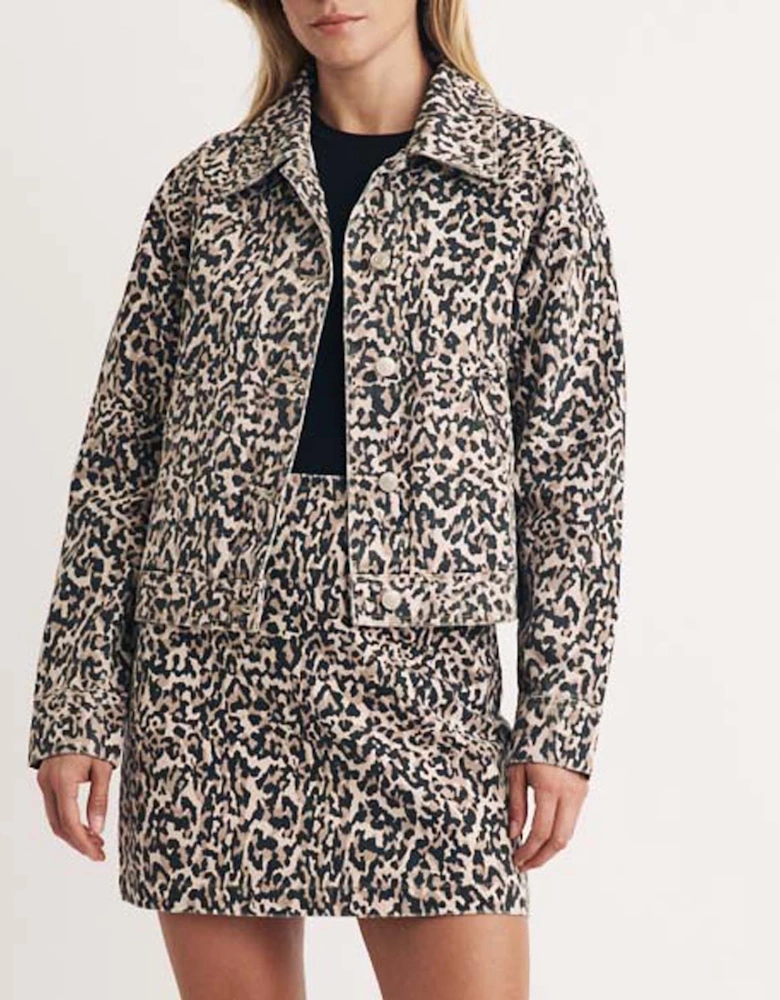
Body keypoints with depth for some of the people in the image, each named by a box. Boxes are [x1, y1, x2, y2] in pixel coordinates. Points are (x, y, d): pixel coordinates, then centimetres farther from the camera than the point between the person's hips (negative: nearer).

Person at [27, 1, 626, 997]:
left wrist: (561, 720, -4)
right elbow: (121, 447, 8)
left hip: (419, 664, -2)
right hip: (204, 675, 2)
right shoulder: (207, 185, 9)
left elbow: (575, 462, 2)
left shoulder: (533, 173, 5)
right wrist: (74, 707, 2)